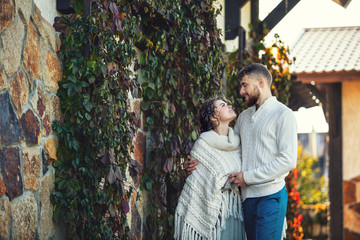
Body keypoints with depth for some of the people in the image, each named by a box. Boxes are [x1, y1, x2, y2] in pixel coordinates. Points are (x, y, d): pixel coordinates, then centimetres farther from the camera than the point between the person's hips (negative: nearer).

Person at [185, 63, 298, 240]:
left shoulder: (282, 114, -5)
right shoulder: (244, 116, 19)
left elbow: (288, 160, -13)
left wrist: (247, 177, -12)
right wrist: (197, 163, 6)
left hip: (271, 195, -7)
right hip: (248, 197, 7)